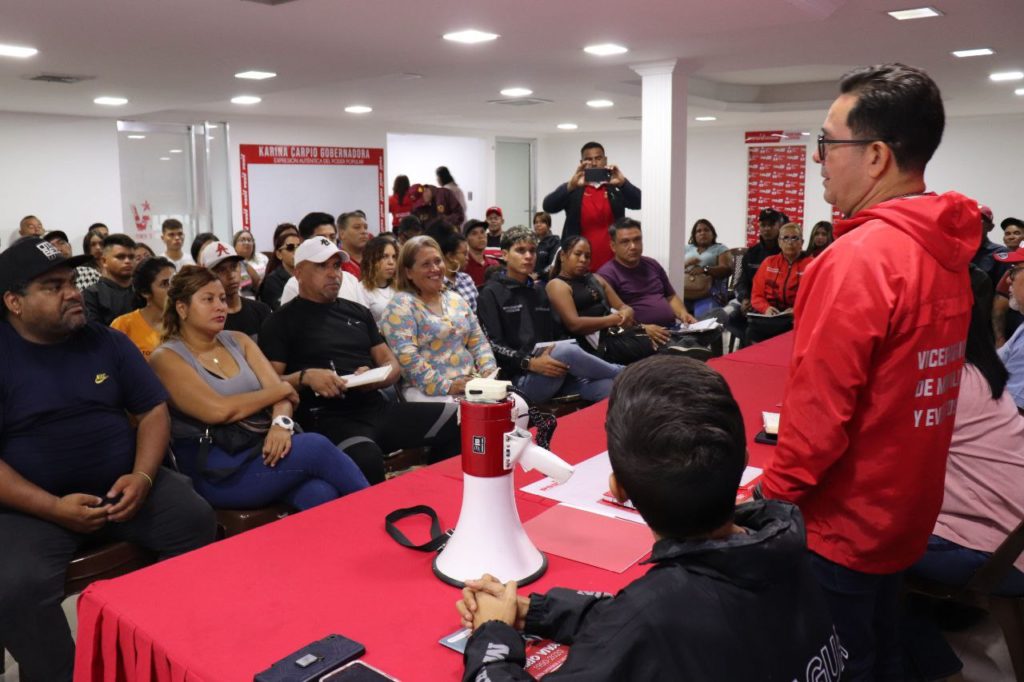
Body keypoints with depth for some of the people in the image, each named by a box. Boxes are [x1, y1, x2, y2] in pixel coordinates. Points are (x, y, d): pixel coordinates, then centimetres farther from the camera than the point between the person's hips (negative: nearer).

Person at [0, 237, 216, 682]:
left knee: (197, 521, -20)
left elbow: (153, 410, 7)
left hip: (122, 486, 3)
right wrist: (52, 507, -19)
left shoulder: (108, 342, 7)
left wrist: (143, 476, -11)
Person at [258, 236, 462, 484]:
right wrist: (305, 376, -20)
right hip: (328, 419, -6)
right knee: (367, 459, -40)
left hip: (378, 408, 6)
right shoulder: (282, 321, 5)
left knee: (458, 421, -10)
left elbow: (392, 364, 19)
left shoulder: (358, 312, 20)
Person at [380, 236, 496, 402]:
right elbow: (406, 357, -16)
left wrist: (488, 372, 0)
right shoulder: (401, 306, -5)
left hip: (471, 383, 7)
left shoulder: (456, 300, 18)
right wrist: (446, 387, -20)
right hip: (428, 391, -6)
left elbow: (478, 342, 19)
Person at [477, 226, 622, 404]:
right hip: (520, 379, -5)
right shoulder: (491, 294, 3)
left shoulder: (539, 292, 25)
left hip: (555, 374, 6)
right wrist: (530, 363, -22)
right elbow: (492, 346, -7)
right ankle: (621, 374, -11)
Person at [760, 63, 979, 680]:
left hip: (843, 521, -8)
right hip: (906, 510, 8)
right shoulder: (947, 247, 2)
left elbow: (818, 411, -25)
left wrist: (774, 498, -11)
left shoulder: (858, 258, -25)